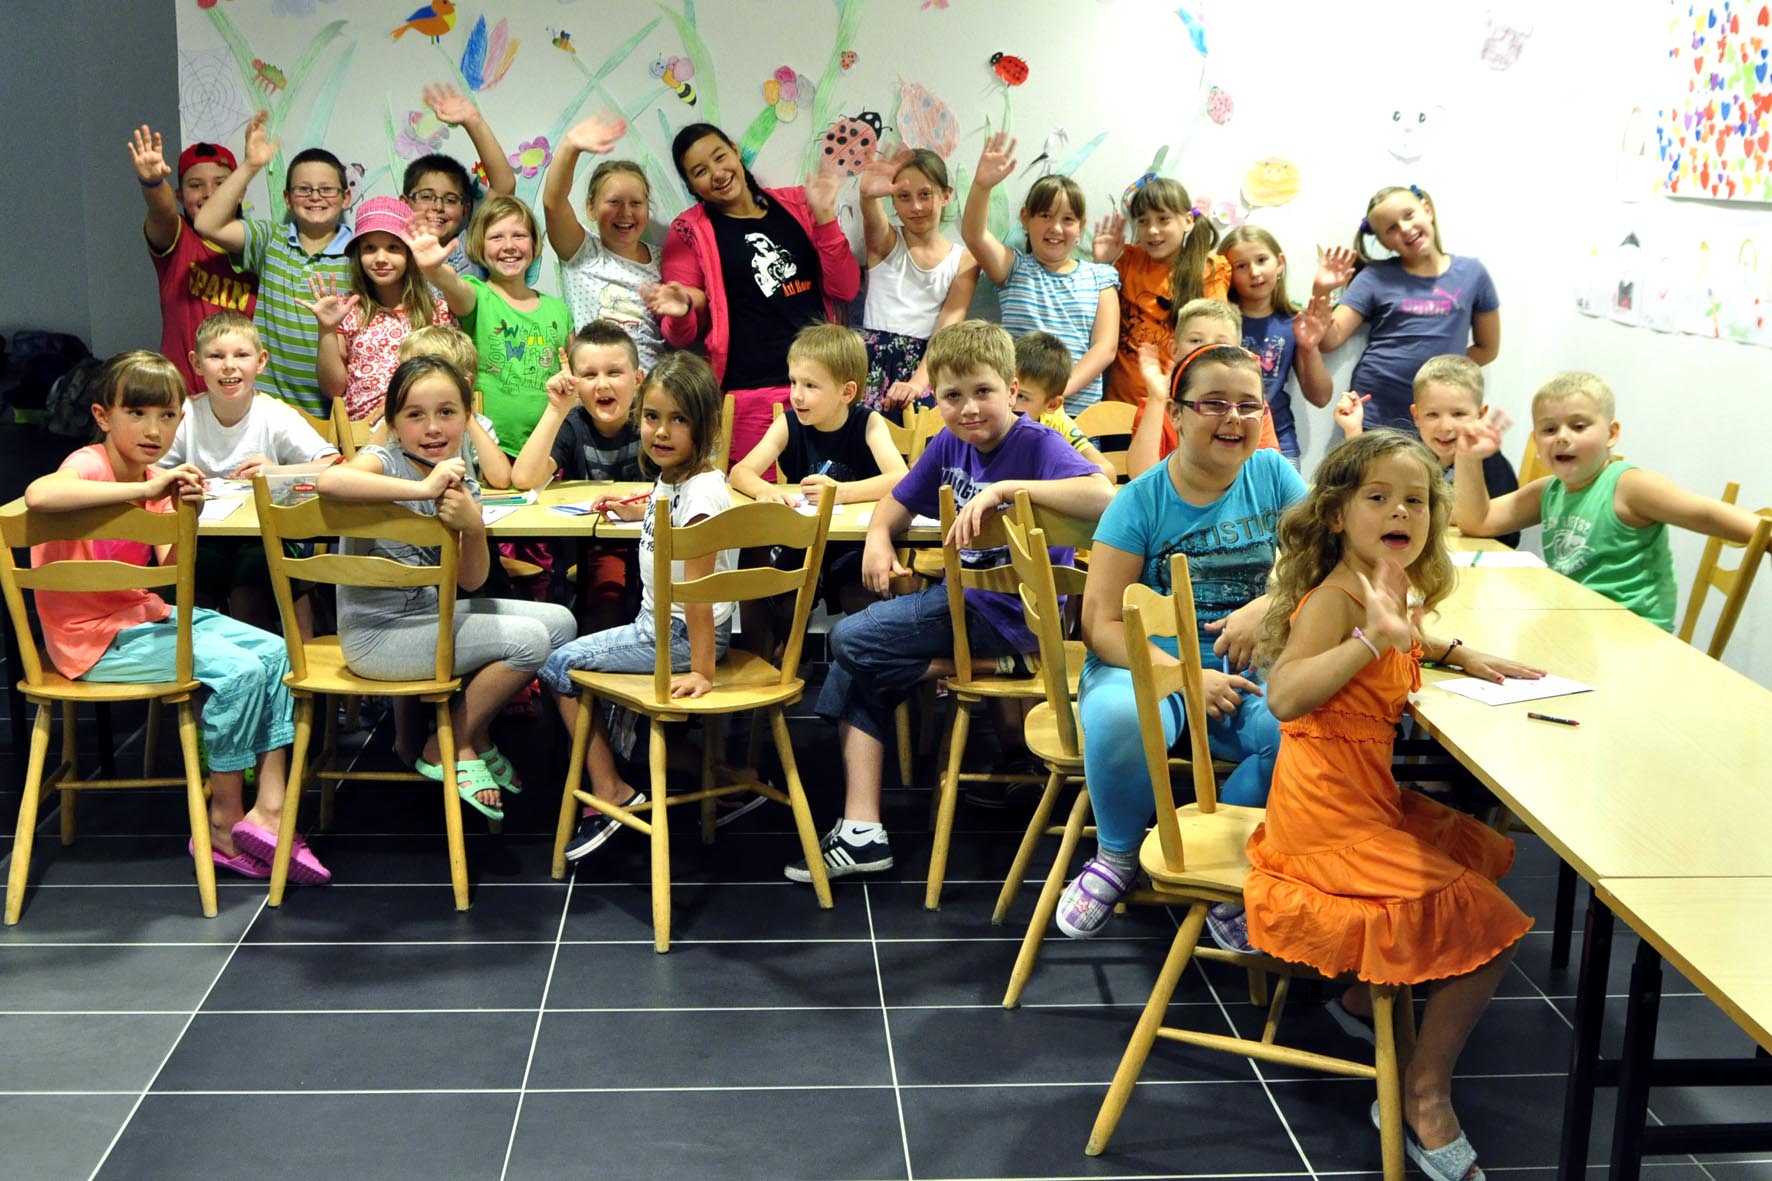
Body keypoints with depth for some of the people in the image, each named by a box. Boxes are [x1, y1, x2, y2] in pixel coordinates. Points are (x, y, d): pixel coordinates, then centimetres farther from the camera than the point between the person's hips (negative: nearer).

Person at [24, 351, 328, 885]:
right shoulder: (91, 465, -17)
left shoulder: (155, 479, 8)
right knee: (238, 670, -21)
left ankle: (269, 806, -6)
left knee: (273, 651, 0)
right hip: (94, 639, -9)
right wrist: (146, 489, -41)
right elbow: (37, 495, -43)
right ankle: (225, 824, -6)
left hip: (145, 615, 9)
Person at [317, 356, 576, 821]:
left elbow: (471, 581, 0)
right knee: (530, 640, -15)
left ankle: (474, 734, 22)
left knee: (558, 622, 7)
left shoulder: (462, 483, 3)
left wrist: (473, 528, -21)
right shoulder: (384, 461, -16)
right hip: (376, 636, -8)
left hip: (429, 615, 8)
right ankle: (447, 749, 6)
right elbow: (328, 481, -40)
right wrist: (423, 488, -39)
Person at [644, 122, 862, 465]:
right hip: (752, 394, -3)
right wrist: (680, 315, -18)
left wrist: (823, 216, -5)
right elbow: (682, 336, 5)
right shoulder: (690, 231, 3)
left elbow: (846, 289, 4)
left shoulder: (795, 204, 9)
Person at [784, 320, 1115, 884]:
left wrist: (1004, 488, -35)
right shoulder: (949, 445, 6)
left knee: (850, 641, -8)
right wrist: (878, 538, -2)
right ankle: (861, 831, 4)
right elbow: (898, 502, 21)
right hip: (964, 596, 8)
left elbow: (1102, 496, -35)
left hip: (1010, 612, -8)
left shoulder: (1037, 444, -16)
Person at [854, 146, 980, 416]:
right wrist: (869, 196, -44)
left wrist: (917, 383, -21)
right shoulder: (885, 243, 6)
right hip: (874, 363, 0)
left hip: (926, 367, 0)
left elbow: (947, 332, -5)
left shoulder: (963, 260, 6)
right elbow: (872, 217, -19)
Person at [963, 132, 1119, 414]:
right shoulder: (1014, 269, 11)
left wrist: (1062, 389, -13)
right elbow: (974, 236, -8)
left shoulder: (1099, 278, 12)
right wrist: (982, 186, -26)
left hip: (1078, 409, 1)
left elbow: (1105, 346, 2)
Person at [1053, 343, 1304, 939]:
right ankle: (1117, 858, -7)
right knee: (1117, 717, -37)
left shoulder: (1272, 475, 7)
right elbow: (1101, 625, -7)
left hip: (1249, 673, 2)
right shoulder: (1141, 500, -3)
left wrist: (1267, 604, -17)